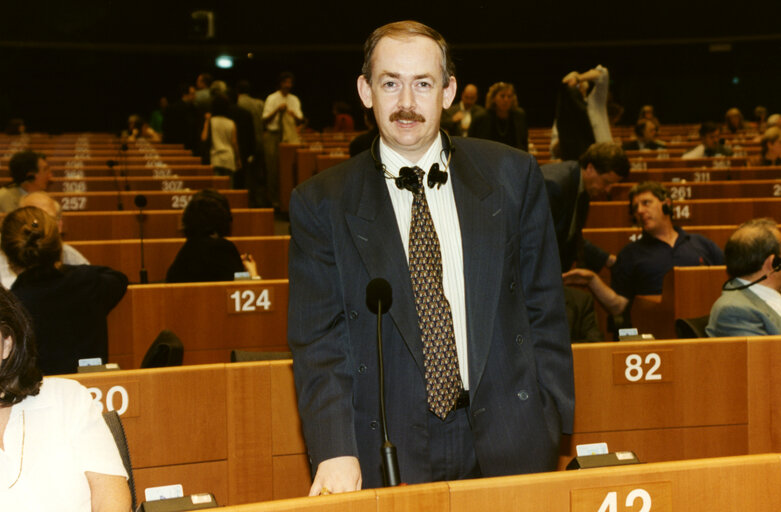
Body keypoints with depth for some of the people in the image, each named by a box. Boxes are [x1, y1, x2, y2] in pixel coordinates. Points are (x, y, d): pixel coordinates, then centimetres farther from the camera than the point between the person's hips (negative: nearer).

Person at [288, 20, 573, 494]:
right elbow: (318, 342, -4)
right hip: (387, 455, -1)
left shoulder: (513, 176, 4)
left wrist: (551, 428, 1)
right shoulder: (322, 203, 0)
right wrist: (335, 452, -18)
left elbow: (545, 310, 6)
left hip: (509, 447, 1)